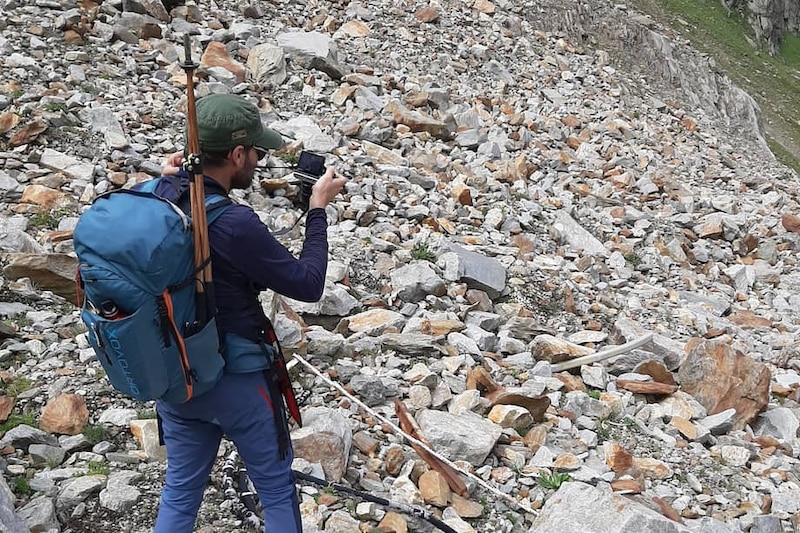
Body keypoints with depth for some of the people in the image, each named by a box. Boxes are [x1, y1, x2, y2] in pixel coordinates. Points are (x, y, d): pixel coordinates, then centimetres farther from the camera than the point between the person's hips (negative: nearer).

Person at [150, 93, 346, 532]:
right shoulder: (234, 225, -28)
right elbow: (307, 285, -17)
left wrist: (169, 179, 6)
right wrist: (318, 210, -7)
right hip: (236, 380, -6)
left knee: (180, 491, 22)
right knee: (277, 490, 15)